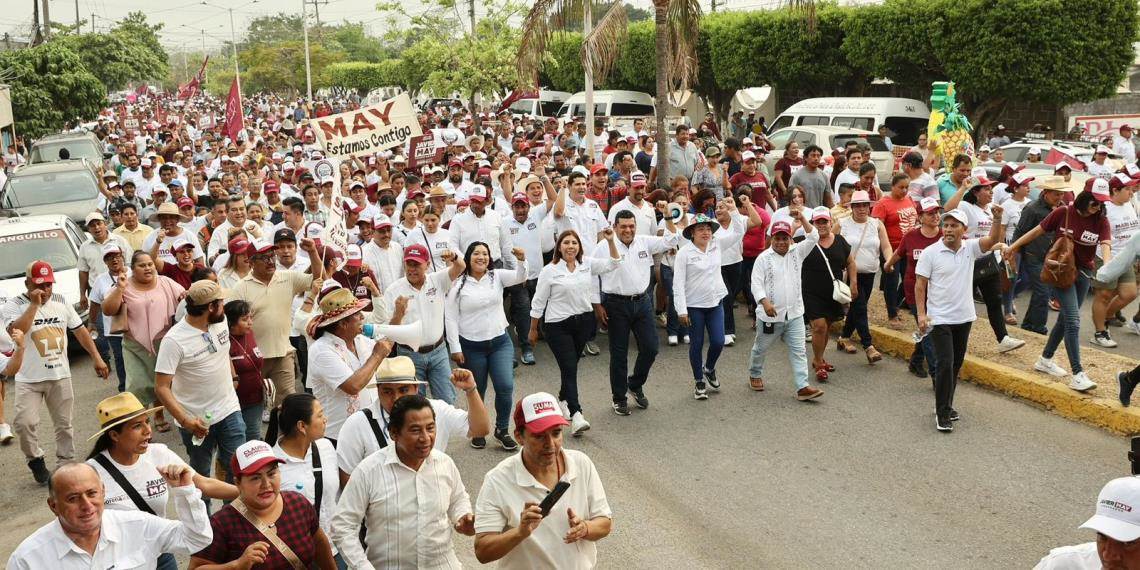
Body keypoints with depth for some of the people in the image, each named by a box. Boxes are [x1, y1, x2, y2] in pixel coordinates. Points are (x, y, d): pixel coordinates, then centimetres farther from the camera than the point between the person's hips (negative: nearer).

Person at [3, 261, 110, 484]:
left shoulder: (61, 303, 5)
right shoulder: (13, 306, -7)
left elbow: (80, 331, 9)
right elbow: (15, 331, -26)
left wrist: (97, 358, 3)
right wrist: (34, 304, -24)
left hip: (60, 376, 3)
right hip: (29, 379, -3)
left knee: (64, 424, 9)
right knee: (25, 423, -15)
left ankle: (65, 464, 22)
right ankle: (35, 460, 10)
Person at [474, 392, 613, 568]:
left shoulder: (582, 464, -11)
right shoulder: (498, 481, -21)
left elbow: (605, 523, -4)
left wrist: (584, 528, -23)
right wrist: (521, 532, -35)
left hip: (581, 565, 3)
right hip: (525, 565, -3)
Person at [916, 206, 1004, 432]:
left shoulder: (970, 248, 2)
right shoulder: (930, 253, -9)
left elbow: (993, 240, -13)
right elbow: (920, 285, -7)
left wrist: (997, 219, -31)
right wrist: (921, 314, -14)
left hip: (964, 317, 5)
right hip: (940, 319, -5)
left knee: (956, 364, 14)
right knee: (944, 364, -10)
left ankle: (946, 405, 29)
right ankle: (942, 413, -3)